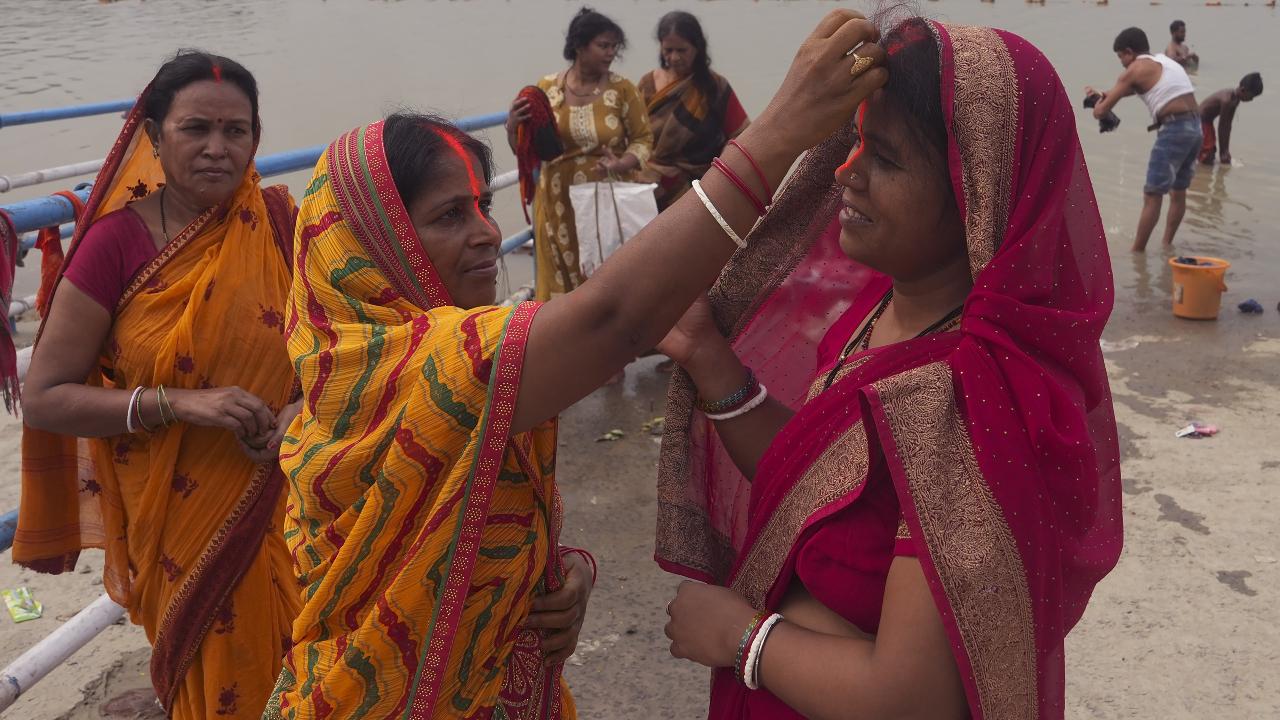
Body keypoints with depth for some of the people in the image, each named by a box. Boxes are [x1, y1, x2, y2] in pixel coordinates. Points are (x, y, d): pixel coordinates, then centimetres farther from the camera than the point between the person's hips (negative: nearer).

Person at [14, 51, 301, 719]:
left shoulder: (279, 221, -7)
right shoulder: (116, 243, -12)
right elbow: (43, 399, -11)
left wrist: (309, 404, -17)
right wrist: (178, 402, -24)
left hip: (281, 506, 2)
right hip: (178, 525, -2)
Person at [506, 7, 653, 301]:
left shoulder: (622, 88, -2)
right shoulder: (547, 87, 1)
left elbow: (643, 139, 2)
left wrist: (620, 165, -18)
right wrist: (513, 126, -16)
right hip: (559, 204, 1)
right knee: (562, 280, 5)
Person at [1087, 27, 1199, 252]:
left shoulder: (1135, 69, -3)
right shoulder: (1165, 61, 21)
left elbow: (1101, 111, -1)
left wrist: (1098, 107, 20)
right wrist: (1104, 94, 31)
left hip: (1174, 130, -8)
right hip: (1195, 126, 8)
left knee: (1152, 196, -3)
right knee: (1178, 192, 18)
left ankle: (1137, 251, 1)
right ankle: (1167, 244, 29)